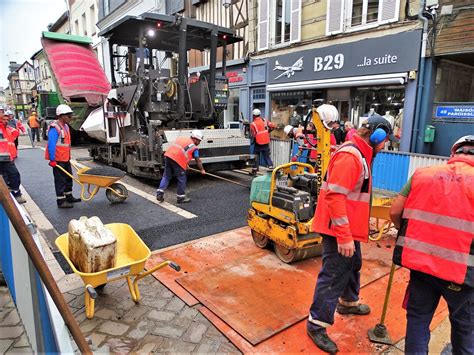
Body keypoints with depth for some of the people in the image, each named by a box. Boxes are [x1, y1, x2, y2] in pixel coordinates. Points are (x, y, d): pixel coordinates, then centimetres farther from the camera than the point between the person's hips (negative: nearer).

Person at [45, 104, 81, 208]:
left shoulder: (66, 126, 12)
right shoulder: (54, 128, -18)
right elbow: (51, 145, -22)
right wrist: (52, 160, -22)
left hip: (66, 159, 9)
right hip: (58, 160, -9)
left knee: (68, 178, 17)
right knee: (60, 180, -2)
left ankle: (69, 197, 30)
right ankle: (61, 201, 6)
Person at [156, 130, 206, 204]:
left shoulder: (181, 138, 26)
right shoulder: (194, 147, 9)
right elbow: (198, 161, 14)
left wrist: (185, 163, 36)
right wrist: (202, 170, 30)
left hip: (168, 156, 6)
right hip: (178, 160, -6)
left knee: (166, 176, 18)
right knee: (182, 179, 8)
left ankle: (159, 194, 13)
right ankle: (181, 198, 17)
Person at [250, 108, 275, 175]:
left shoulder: (253, 124, -10)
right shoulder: (265, 120, 2)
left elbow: (253, 135, -11)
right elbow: (272, 126, 1)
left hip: (258, 143, -3)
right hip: (266, 142, 3)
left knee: (256, 156, 10)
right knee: (267, 156, 11)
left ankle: (254, 170, 15)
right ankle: (271, 167, 4)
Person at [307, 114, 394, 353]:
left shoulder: (359, 154, 13)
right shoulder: (349, 156, -21)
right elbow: (335, 197, -28)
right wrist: (344, 236, -27)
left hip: (349, 228, 11)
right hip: (340, 229, -11)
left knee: (352, 265, 26)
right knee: (334, 275, -3)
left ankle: (348, 303, 49)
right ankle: (317, 324, 12)